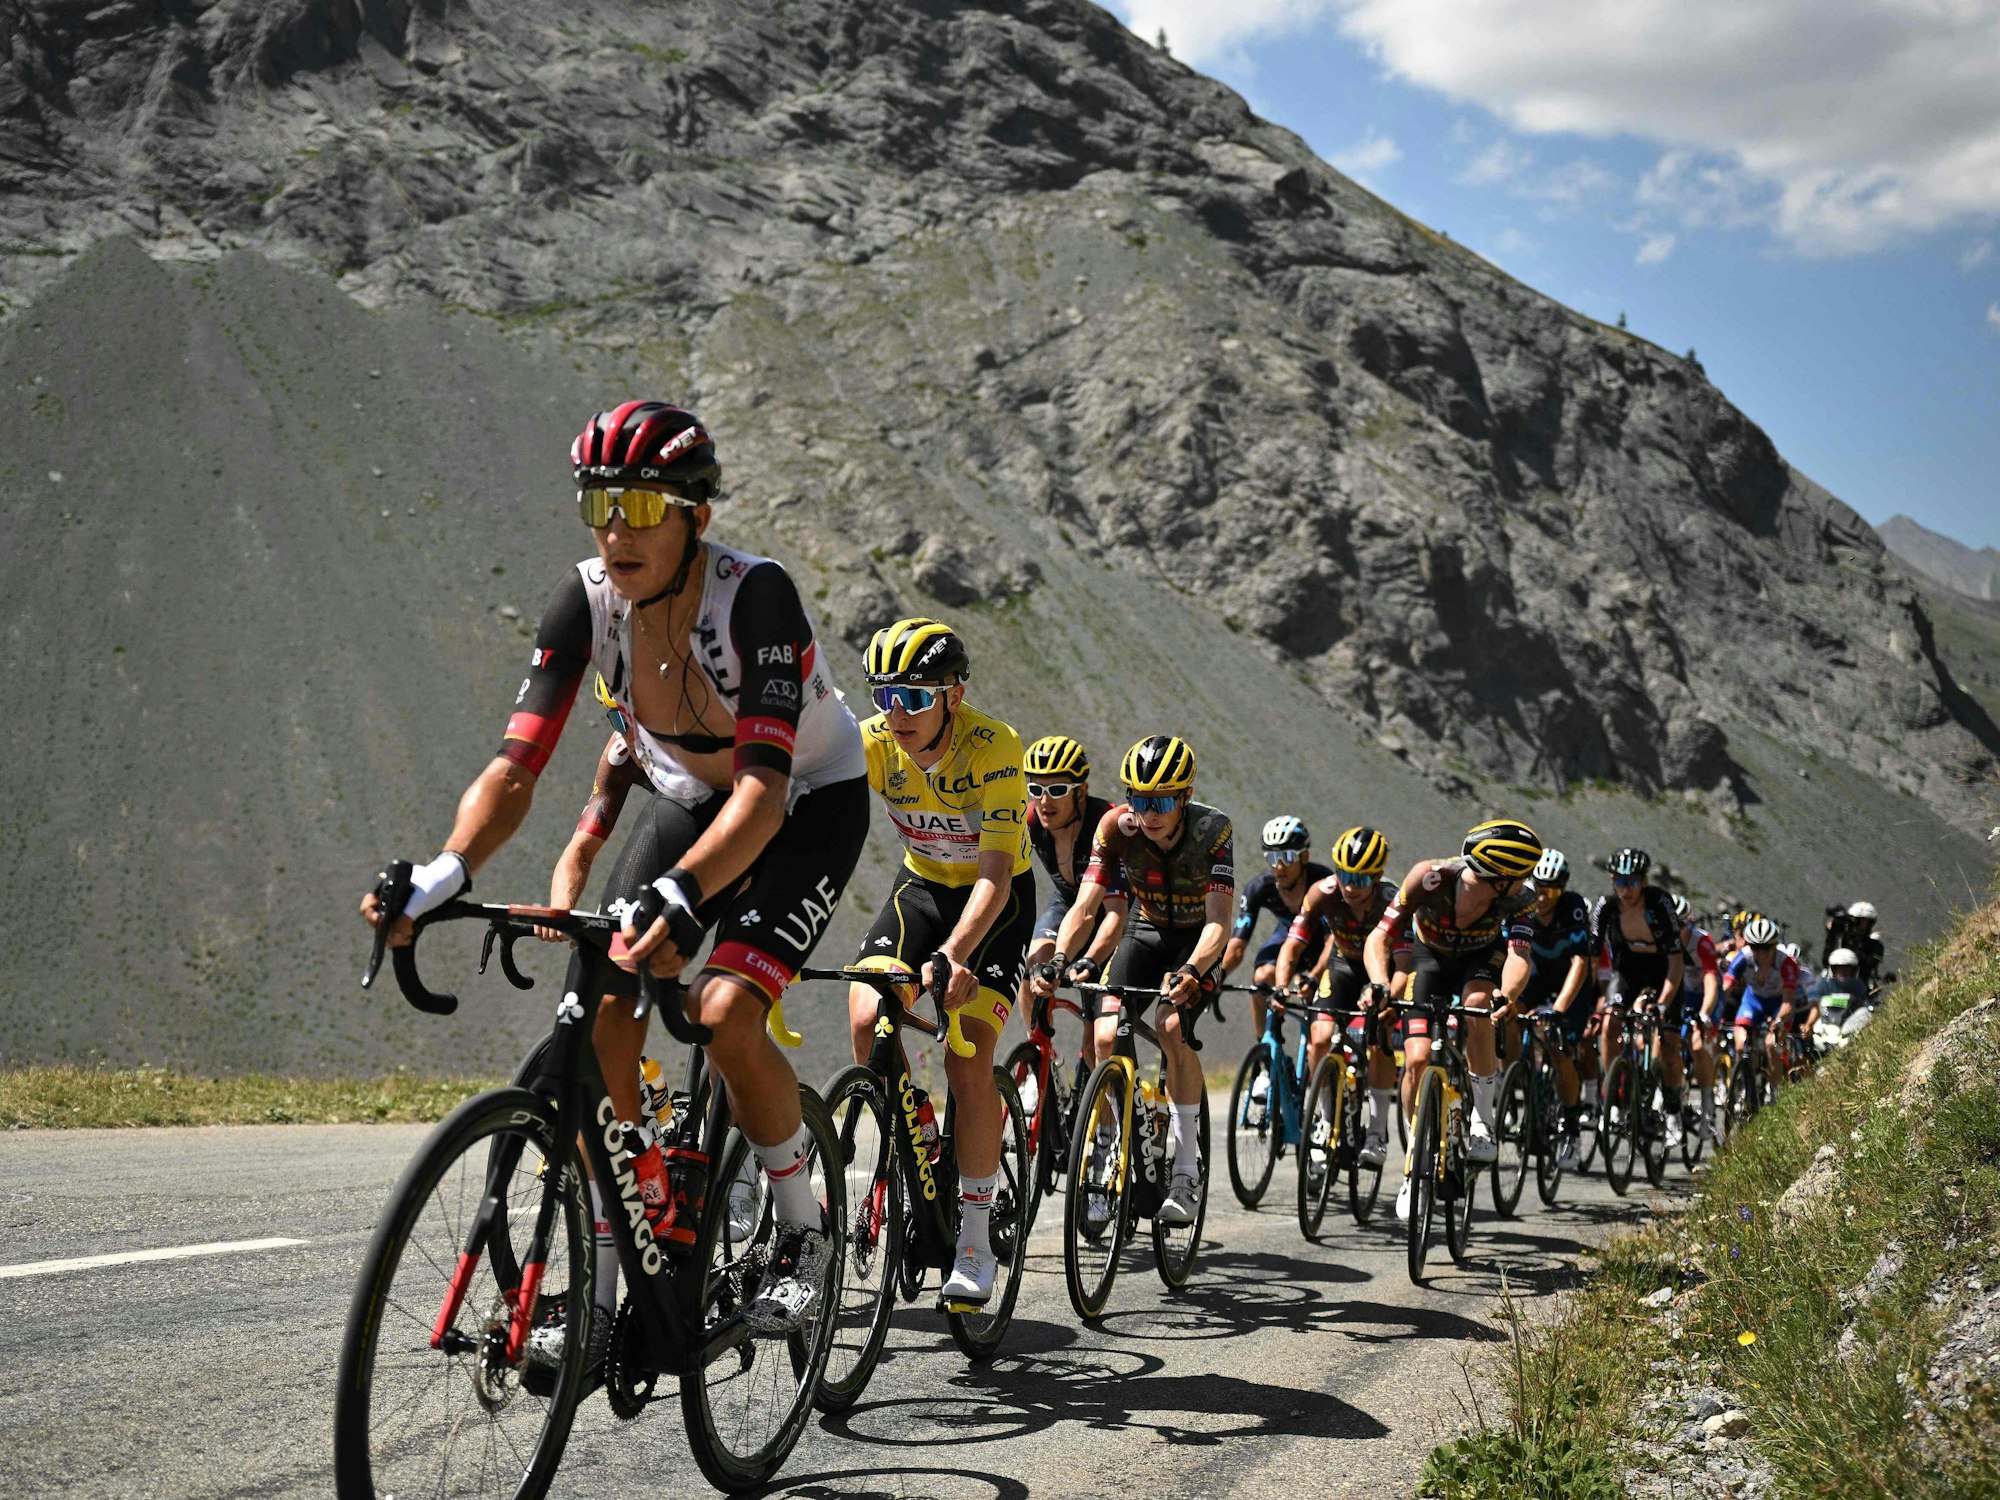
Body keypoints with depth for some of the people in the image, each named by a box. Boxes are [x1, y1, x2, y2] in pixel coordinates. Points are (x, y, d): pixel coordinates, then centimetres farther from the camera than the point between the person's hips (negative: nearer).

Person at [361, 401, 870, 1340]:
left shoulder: (755, 593, -33)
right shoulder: (587, 599, -19)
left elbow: (765, 785, -41)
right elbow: (515, 767, -24)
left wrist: (681, 895, -58)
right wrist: (439, 877, -42)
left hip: (812, 800, -5)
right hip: (689, 798, 5)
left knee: (724, 1009, -26)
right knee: (601, 1010, -12)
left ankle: (802, 1235, -3)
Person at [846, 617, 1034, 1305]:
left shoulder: (994, 747, -30)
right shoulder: (872, 742, -20)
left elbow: (995, 874, -36)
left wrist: (952, 956, -53)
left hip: (996, 896, -4)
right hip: (922, 885, 4)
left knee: (968, 1058, -17)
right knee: (866, 1021, -19)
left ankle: (975, 1242, -7)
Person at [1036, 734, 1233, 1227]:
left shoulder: (1213, 828, -28)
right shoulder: (1117, 828, -22)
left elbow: (1219, 920, -35)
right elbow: (1084, 908, -24)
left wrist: (1190, 973, -53)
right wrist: (1057, 961, -42)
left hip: (1199, 939, -3)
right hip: (1147, 931, 3)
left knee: (1171, 1025, -29)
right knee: (1108, 1036, -19)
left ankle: (1187, 1170, -19)